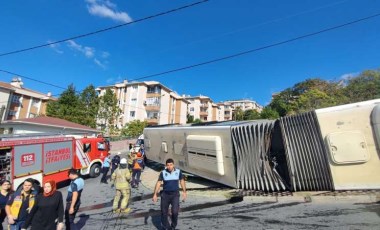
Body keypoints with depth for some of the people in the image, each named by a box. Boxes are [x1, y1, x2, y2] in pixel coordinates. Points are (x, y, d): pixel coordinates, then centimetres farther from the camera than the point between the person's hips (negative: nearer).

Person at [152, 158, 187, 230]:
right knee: (164, 212, 9)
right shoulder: (163, 173, -8)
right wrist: (155, 194, -9)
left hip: (175, 194, -1)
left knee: (175, 211, -11)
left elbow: (182, 181, 6)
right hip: (165, 194, 1)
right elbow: (158, 183, -3)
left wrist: (184, 192, 7)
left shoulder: (178, 171, -6)